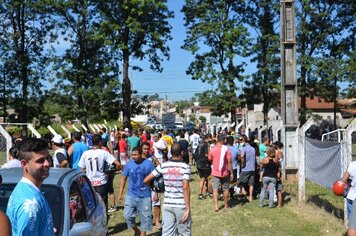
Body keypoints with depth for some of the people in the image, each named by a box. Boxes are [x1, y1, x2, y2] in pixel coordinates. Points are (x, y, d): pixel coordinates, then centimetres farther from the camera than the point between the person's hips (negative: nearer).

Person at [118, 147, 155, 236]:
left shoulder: (148, 164, -7)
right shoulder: (129, 164, -1)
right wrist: (120, 194, 2)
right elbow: (123, 179, 5)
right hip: (131, 195, 2)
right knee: (127, 215, -3)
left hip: (145, 196, -1)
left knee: (145, 217, 7)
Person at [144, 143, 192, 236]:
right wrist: (188, 208, -15)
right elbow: (185, 188, -18)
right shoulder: (185, 167, -11)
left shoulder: (163, 166, -1)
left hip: (167, 205, 3)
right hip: (181, 205, -3)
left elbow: (146, 180, 0)